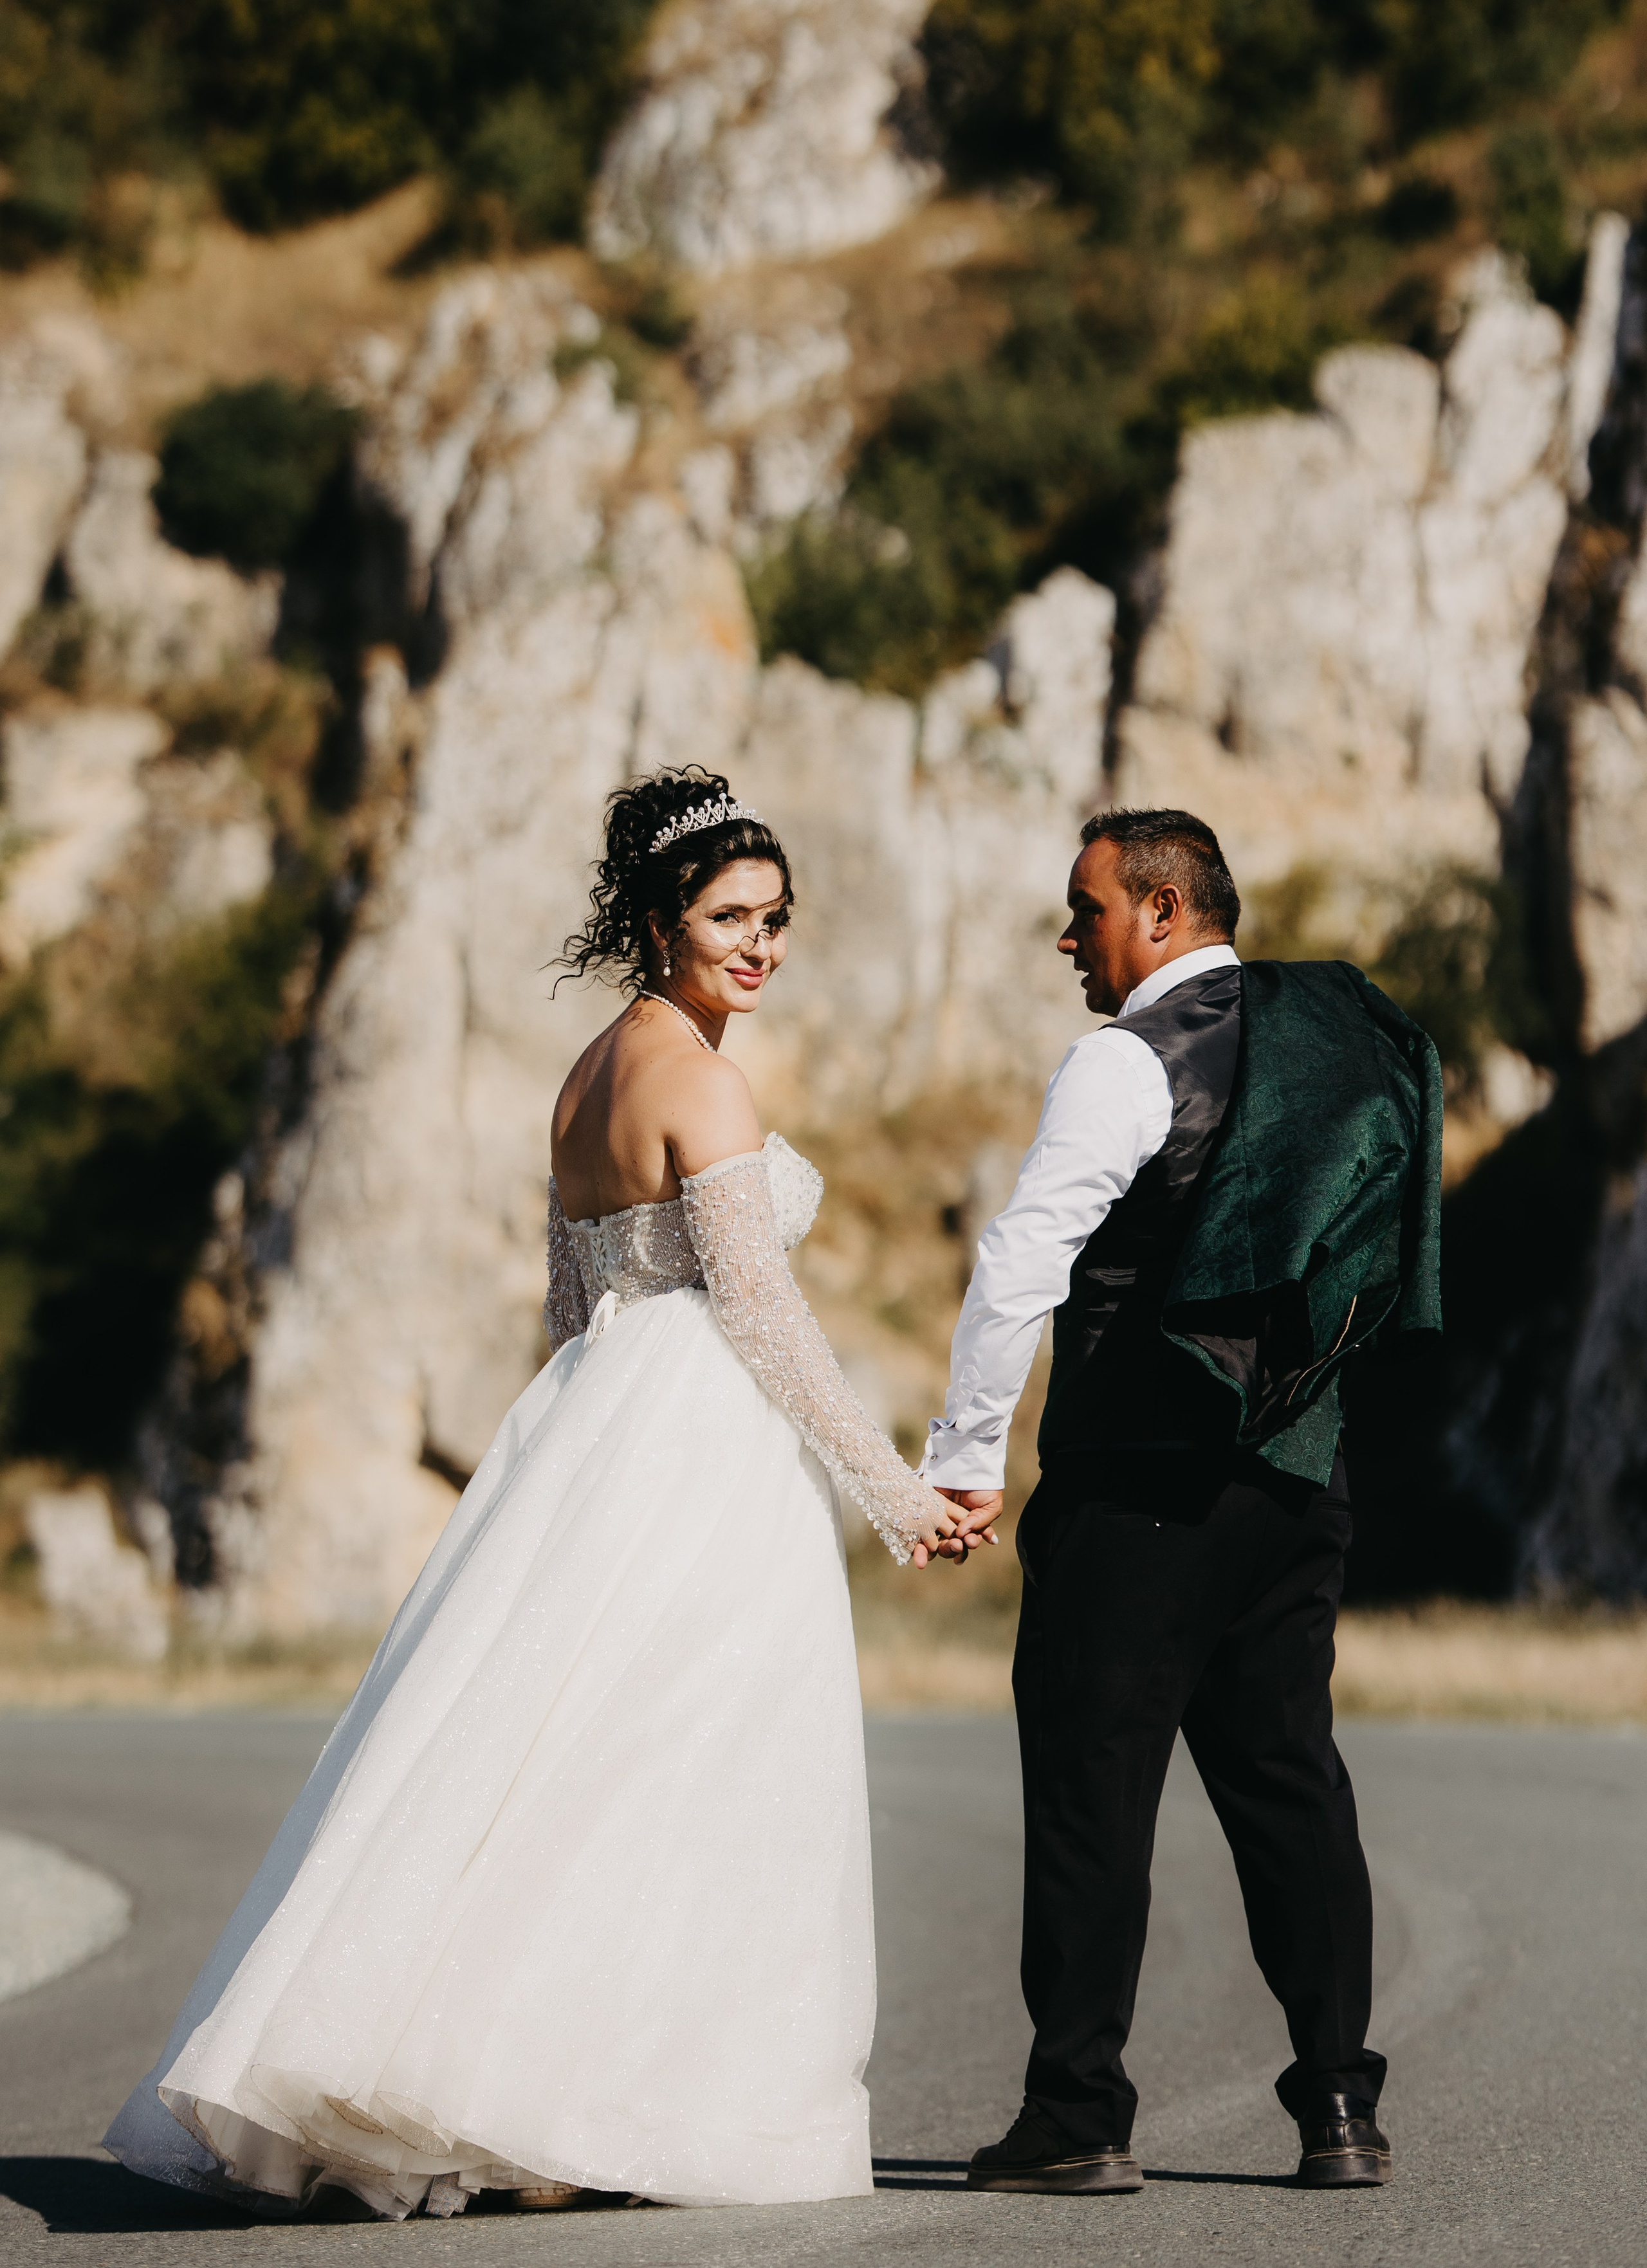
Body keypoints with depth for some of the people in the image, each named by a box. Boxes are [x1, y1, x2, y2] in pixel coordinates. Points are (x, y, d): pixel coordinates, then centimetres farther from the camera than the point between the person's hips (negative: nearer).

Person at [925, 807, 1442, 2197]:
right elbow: (1384, 1261, 21)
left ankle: (1079, 2116, 0)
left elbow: (1022, 1261, -17)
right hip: (1297, 1480, 7)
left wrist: (966, 1457, -13)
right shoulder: (1334, 1040, 13)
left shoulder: (1133, 1061, -11)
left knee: (1093, 1791, -1)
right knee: (1289, 1782, 11)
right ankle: (1340, 2107, 9)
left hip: (1136, 1484, -7)